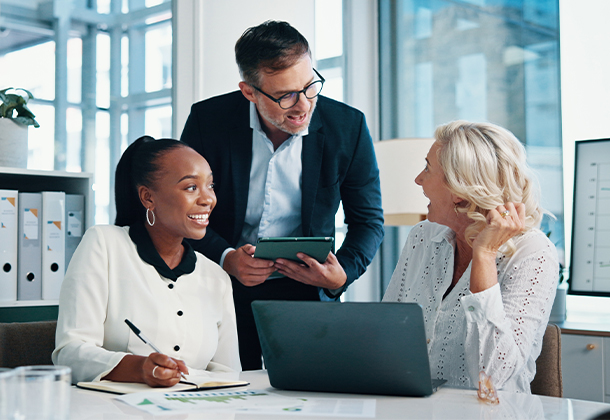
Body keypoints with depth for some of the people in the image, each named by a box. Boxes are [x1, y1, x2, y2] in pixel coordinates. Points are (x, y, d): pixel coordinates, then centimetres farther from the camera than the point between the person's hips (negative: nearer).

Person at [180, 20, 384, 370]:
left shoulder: (349, 127, -6)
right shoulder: (208, 120, -8)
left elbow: (369, 220, 3)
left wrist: (342, 274, -16)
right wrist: (225, 259, -18)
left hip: (307, 293, 0)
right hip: (224, 290, 0)